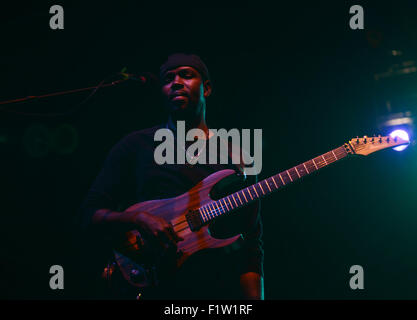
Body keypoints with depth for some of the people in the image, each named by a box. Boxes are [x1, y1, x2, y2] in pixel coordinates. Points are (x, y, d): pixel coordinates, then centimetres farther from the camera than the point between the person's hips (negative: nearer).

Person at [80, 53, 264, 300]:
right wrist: (138, 219, -15)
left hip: (219, 290, 2)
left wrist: (253, 297, -5)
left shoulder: (236, 158, 12)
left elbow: (251, 245, 7)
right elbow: (91, 214, 5)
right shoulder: (137, 146, 9)